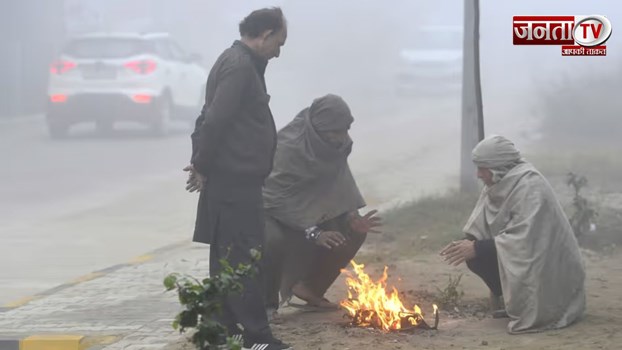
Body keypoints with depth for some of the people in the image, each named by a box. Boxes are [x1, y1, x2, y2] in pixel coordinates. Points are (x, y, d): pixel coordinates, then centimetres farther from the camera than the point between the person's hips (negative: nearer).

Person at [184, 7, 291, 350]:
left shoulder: (239, 62, 17)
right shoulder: (240, 67, -16)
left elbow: (211, 118, 18)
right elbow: (215, 121, -22)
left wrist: (202, 163, 11)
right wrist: (203, 166, -12)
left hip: (233, 180, 10)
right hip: (235, 180, -10)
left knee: (227, 257, 13)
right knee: (244, 259, -8)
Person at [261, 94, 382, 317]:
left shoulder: (337, 145, -8)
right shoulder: (288, 146, -30)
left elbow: (340, 189, -1)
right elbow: (278, 197, -32)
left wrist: (352, 217, -20)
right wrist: (312, 232, -39)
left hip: (309, 211, 7)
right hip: (274, 212, -7)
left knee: (353, 231, -7)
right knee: (273, 240, -38)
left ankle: (311, 288, 9)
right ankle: (267, 302, -14)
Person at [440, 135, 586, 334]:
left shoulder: (529, 187, -23)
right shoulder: (499, 186, 3)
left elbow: (523, 239, -29)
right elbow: (480, 229, 3)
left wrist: (477, 248, -26)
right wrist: (467, 243, -18)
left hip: (549, 268, -9)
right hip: (521, 259, 9)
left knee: (481, 254, -20)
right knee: (476, 257, -4)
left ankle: (533, 306, -6)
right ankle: (515, 303, 5)